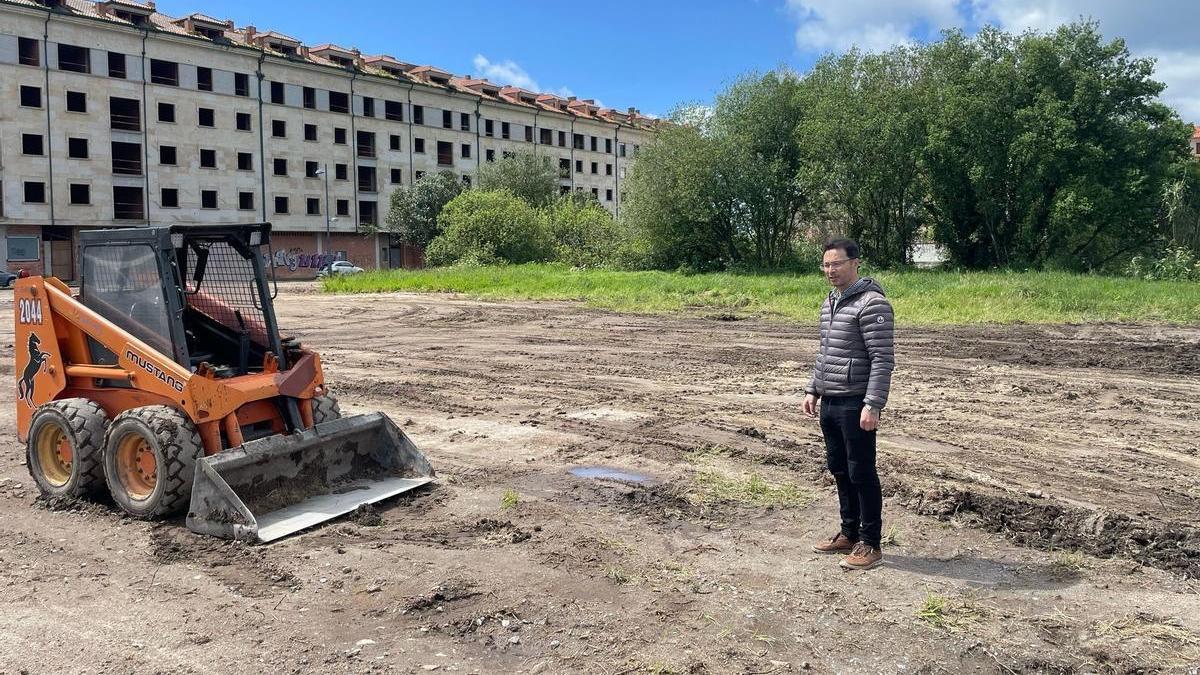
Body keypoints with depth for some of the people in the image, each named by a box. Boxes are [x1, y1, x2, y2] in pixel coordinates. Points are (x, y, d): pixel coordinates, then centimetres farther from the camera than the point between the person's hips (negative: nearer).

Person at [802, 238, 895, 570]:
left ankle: (870, 545, 10)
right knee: (839, 470, 16)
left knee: (862, 474, -1)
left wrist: (873, 405, -23)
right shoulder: (829, 303, 14)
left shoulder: (871, 303, -14)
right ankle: (849, 534, 29)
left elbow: (883, 359, -18)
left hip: (856, 404, -9)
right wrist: (813, 390, 17)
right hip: (829, 403, 9)